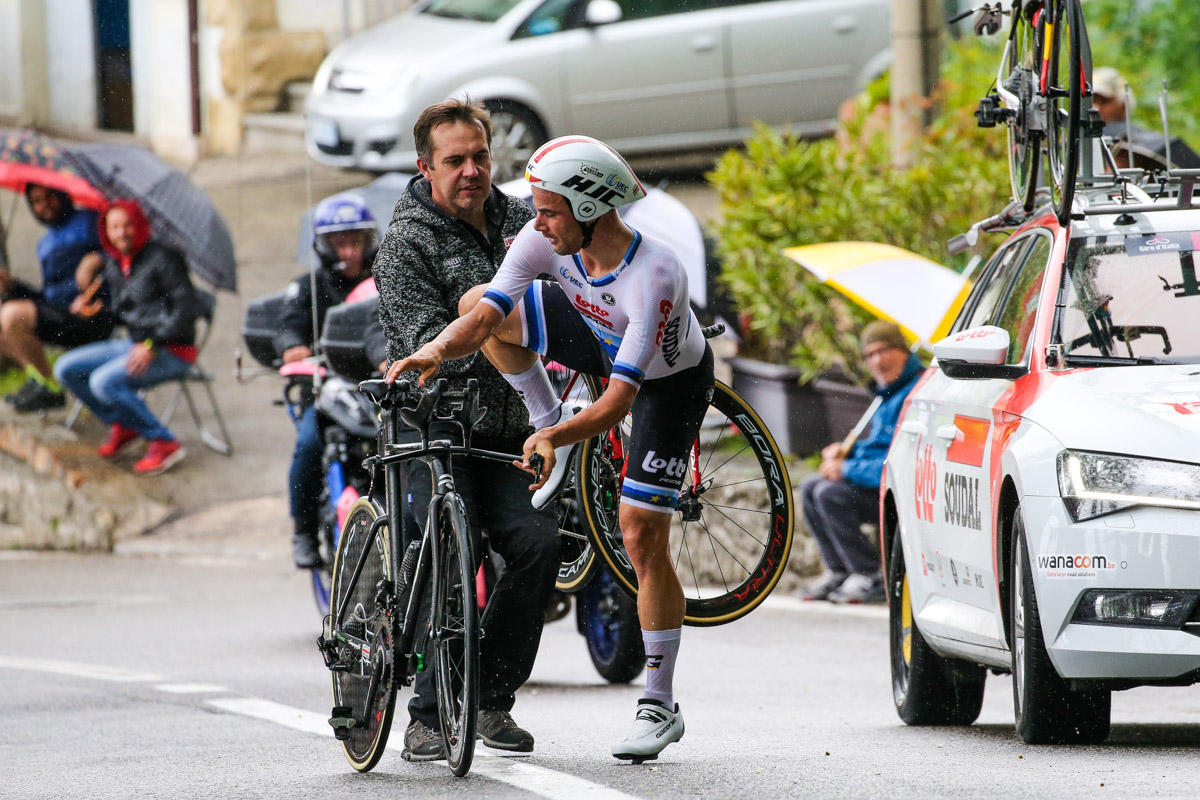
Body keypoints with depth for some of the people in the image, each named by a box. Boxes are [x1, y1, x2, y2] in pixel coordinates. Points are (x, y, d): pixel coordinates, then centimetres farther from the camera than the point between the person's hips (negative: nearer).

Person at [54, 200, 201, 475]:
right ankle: (123, 425, 13)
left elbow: (187, 308, -17)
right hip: (135, 343, 8)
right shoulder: (113, 264, 11)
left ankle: (164, 442, -18)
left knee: (103, 381, -29)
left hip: (173, 350, -8)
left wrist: (153, 345, -23)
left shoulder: (162, 259, -12)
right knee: (66, 369, 1)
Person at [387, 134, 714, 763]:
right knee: (481, 304, -13)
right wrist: (437, 351, -49)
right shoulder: (548, 240, -26)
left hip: (668, 380, -6)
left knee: (643, 538, -9)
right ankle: (548, 422, 6)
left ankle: (659, 707, 2)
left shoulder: (654, 276, -42)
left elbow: (619, 399, -45)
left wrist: (557, 439, -58)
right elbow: (482, 316, -29)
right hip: (603, 340, 6)